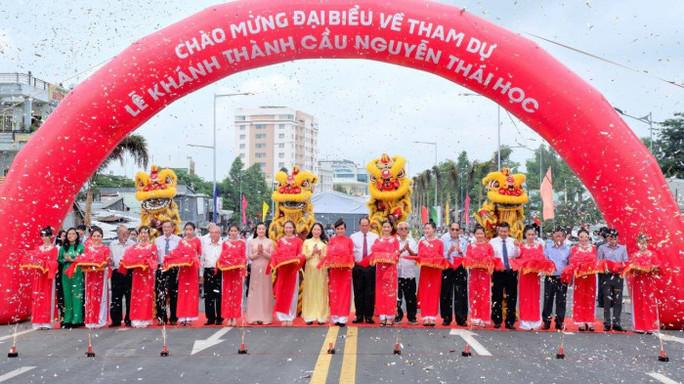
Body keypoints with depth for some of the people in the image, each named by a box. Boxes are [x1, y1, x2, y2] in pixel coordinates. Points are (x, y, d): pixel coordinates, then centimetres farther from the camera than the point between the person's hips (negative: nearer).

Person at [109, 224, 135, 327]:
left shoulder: (132, 244, 4)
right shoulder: (112, 244, 14)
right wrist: (110, 263, -5)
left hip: (129, 272, -2)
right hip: (116, 273, 3)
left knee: (129, 297, -1)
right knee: (116, 297, 3)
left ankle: (129, 319, 6)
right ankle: (116, 320, 9)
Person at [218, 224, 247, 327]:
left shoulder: (241, 243, 7)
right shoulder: (225, 243, 12)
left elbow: (244, 257, 3)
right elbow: (222, 257, 10)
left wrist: (242, 265, -14)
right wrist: (221, 264, -9)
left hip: (237, 270, -2)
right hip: (226, 270, 2)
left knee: (236, 293, -2)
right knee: (227, 293, 0)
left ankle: (235, 317, 0)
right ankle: (229, 317, 2)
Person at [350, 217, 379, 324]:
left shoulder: (375, 237, 9)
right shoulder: (353, 237, 8)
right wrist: (353, 261, -11)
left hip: (371, 267, 0)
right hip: (357, 267, 0)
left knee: (370, 292, -1)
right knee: (358, 292, 2)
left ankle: (369, 316, 4)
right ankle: (359, 316, 7)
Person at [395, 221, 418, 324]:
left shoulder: (412, 241, 10)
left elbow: (416, 255, 3)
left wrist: (409, 249, -13)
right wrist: (402, 250, -17)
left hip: (410, 272, 1)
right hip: (397, 272, -1)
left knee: (410, 296, 3)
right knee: (397, 296, 0)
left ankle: (411, 316, 10)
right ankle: (398, 316, 9)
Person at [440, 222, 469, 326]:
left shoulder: (464, 241, 5)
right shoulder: (444, 239, 0)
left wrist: (460, 251, -15)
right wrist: (449, 251, -21)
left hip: (460, 270, 1)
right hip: (447, 269, -1)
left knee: (461, 294, -3)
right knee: (446, 295, 2)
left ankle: (461, 319, 3)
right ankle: (446, 318, 11)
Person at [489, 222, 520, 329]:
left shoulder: (513, 241, 9)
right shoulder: (492, 242, 4)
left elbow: (517, 255, -5)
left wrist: (516, 247, -21)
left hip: (511, 272, 2)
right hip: (498, 272, -2)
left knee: (511, 298, 3)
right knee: (497, 297, 3)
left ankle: (510, 322, 9)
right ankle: (497, 321, 13)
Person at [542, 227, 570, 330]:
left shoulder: (567, 249, 5)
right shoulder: (548, 247, 6)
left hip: (562, 278, 0)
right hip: (550, 277, 0)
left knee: (561, 301, 5)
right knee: (548, 300, 2)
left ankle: (559, 323, 12)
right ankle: (546, 322, 9)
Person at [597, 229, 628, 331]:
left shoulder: (622, 248, 13)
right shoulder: (602, 248, 9)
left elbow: (626, 263, 11)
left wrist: (621, 267, -9)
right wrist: (604, 269, -13)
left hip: (618, 277, 2)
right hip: (606, 277, -1)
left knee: (618, 300, -1)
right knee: (607, 300, -3)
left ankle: (616, 322, 3)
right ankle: (607, 323, 0)